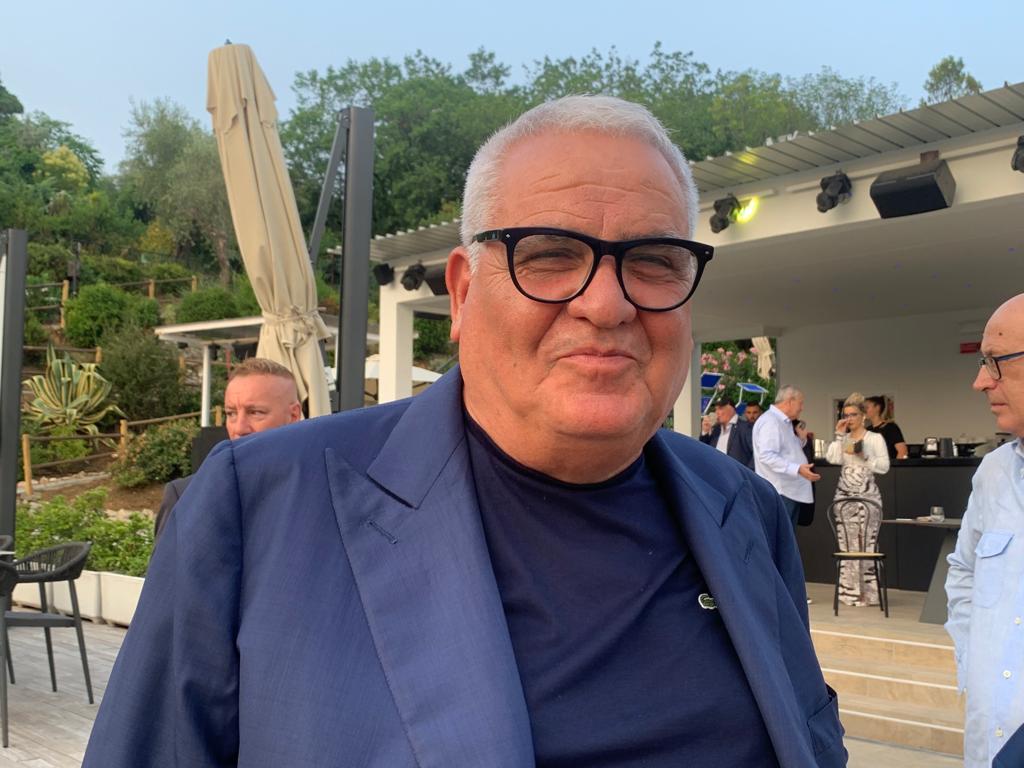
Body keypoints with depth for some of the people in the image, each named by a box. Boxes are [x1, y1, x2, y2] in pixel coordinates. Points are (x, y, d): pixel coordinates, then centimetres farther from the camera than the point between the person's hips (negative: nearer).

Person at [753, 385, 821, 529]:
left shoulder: (785, 422, 17)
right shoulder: (770, 422, -15)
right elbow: (767, 456, -26)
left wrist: (801, 438, 8)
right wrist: (797, 469, -31)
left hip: (792, 491, 10)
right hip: (778, 492, -10)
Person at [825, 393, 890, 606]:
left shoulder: (875, 438, 3)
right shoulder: (843, 439, 13)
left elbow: (884, 466, -4)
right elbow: (832, 458, -4)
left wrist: (864, 456, -15)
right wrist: (839, 435, -2)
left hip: (867, 496, -3)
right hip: (844, 496, 4)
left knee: (867, 544, -6)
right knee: (847, 545, 2)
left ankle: (869, 593, 0)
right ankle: (850, 591, 8)